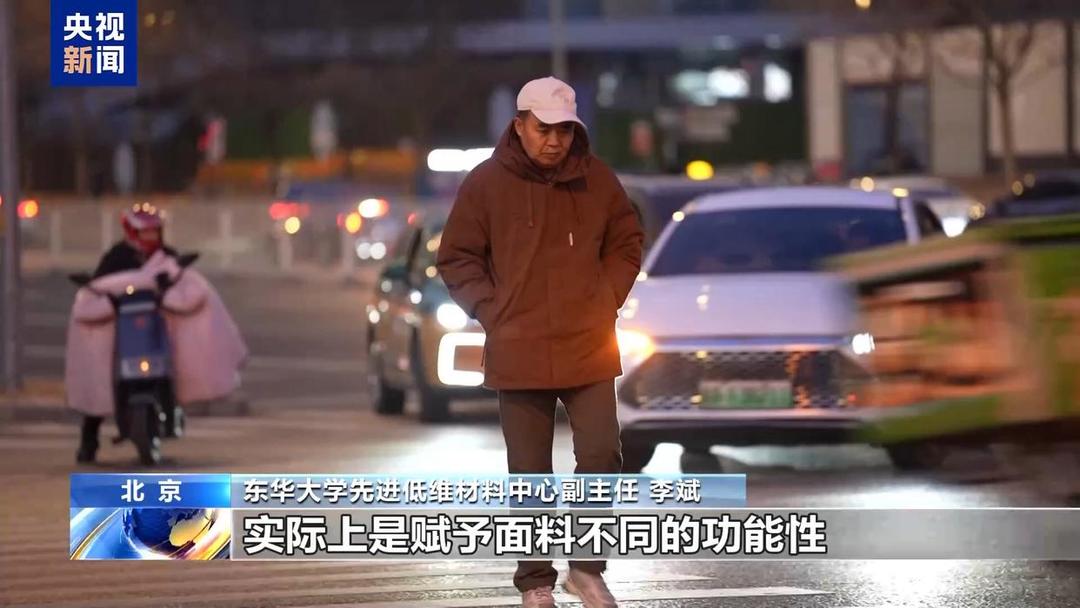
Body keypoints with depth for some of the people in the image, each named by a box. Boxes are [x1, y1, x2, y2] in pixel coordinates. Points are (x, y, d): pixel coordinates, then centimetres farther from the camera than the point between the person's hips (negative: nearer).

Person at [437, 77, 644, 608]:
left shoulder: (597, 180, 3)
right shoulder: (486, 183, -3)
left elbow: (626, 243, 15)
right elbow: (457, 258, 3)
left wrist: (607, 300, 4)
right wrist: (492, 313, -5)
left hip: (588, 348, 2)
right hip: (518, 354, -1)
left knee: (601, 456, -6)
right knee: (530, 472, 4)